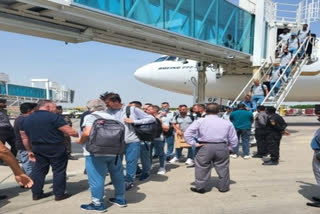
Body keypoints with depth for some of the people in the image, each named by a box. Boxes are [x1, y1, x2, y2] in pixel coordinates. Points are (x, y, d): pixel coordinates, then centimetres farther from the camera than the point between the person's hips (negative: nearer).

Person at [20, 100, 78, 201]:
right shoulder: (53, 117, -14)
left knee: (39, 170, 16)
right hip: (56, 148, -6)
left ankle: (36, 194, 22)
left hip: (38, 149, 6)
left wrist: (30, 151, 21)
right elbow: (70, 132, -17)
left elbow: (24, 137, 12)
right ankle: (59, 194, 11)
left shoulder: (26, 119, 7)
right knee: (59, 170, 5)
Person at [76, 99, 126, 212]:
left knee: (96, 178, 2)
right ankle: (120, 199, 28)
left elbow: (87, 133, -17)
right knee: (117, 176, 16)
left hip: (95, 152, -6)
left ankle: (97, 204, 9)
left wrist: (80, 141, 0)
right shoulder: (111, 117, 15)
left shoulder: (90, 117, -4)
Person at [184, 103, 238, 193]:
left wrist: (194, 144, 0)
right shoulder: (227, 123, 7)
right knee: (222, 168, 15)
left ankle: (200, 187, 16)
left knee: (202, 167, 9)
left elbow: (187, 133, -4)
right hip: (222, 147, 2)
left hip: (205, 147, -2)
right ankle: (224, 187, 26)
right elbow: (233, 139, 11)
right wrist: (229, 148, 23)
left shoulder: (199, 121, 1)